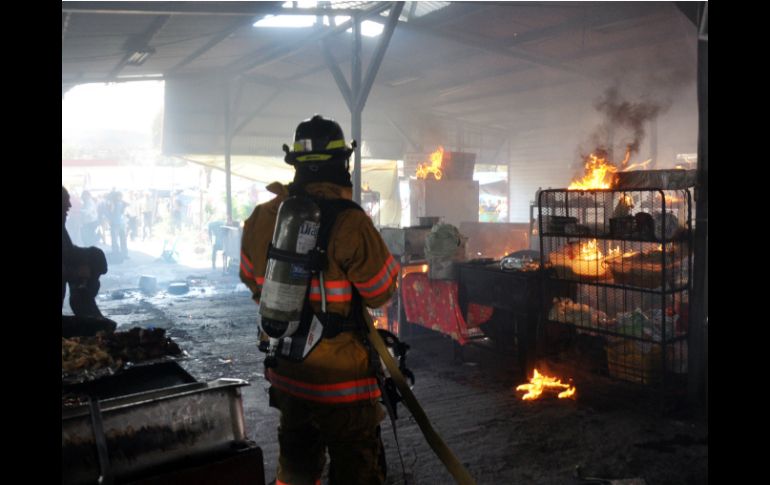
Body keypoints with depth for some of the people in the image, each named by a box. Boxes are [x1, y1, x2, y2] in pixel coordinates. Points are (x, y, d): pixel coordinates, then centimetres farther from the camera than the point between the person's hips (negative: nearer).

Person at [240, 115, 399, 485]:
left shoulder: (262, 217, -2)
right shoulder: (349, 222, -22)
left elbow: (251, 279, 12)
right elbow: (381, 291, -12)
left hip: (286, 372, 7)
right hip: (341, 378, -6)